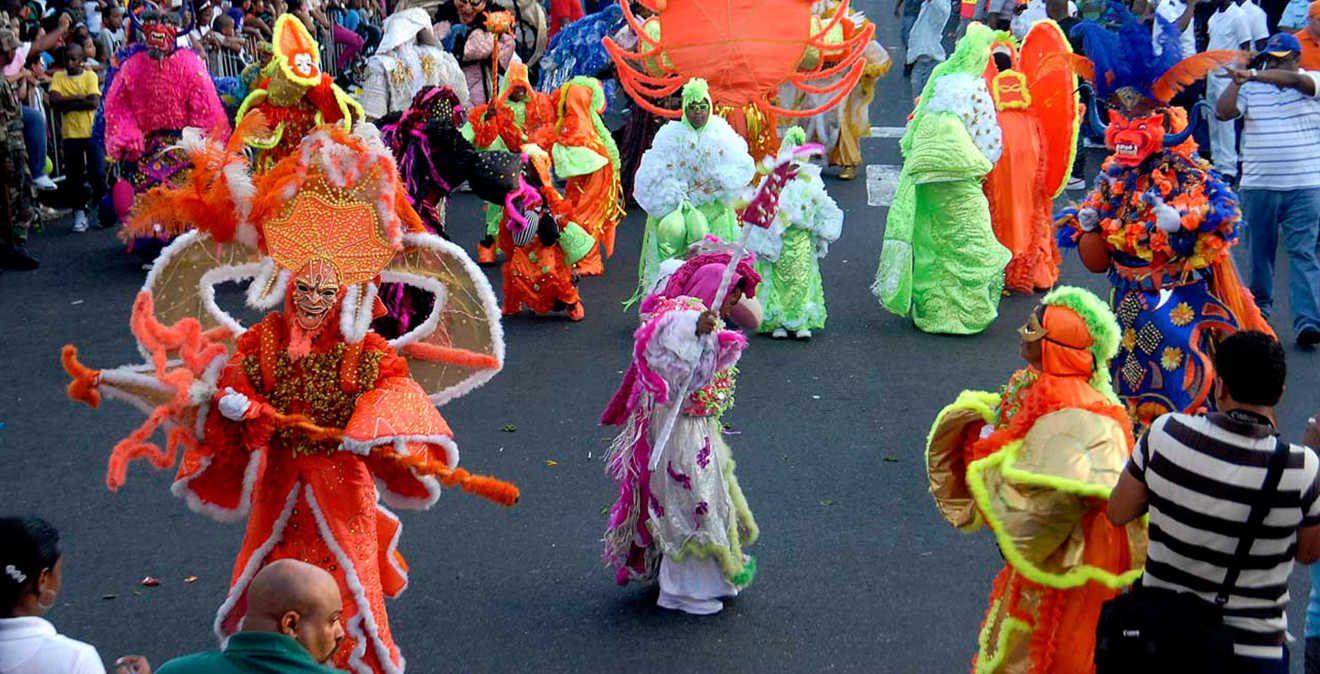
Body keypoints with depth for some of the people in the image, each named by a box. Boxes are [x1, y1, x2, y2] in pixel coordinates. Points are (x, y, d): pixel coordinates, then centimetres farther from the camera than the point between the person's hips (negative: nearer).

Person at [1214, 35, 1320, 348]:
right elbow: (1223, 112, -6)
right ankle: (1259, 304, 33)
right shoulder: (1250, 88, 6)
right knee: (1260, 250, 13)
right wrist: (1237, 81, -13)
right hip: (1258, 185, 2)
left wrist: (1252, 74, -24)